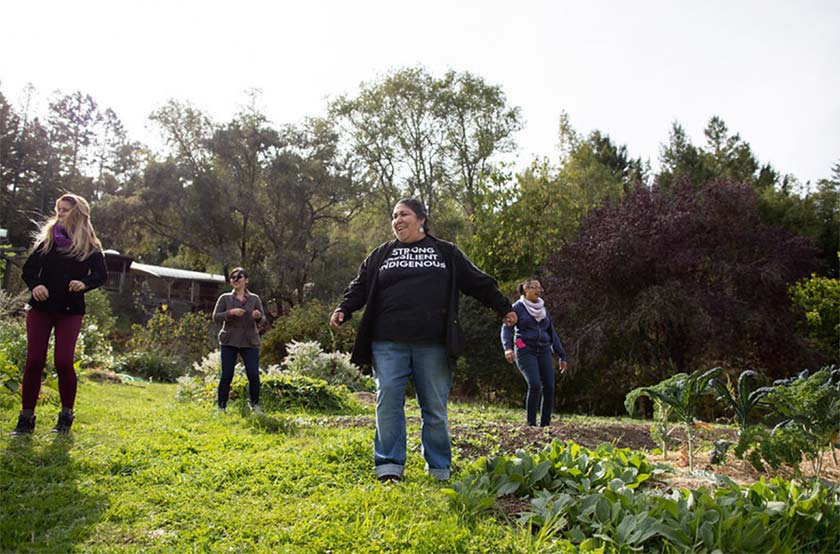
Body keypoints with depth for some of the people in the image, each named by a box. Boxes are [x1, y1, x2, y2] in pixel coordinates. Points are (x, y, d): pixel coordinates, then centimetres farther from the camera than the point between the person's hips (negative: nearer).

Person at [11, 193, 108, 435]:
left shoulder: (89, 246, 1)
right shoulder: (46, 238, 7)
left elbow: (101, 274, -9)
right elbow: (28, 268, 3)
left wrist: (85, 284, -29)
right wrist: (35, 285, -18)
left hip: (70, 310, -2)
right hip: (41, 306, 2)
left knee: (63, 362, -7)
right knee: (34, 361, -2)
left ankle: (66, 415, 11)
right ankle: (26, 418, 8)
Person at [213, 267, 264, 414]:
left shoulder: (254, 298, 8)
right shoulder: (225, 298, 6)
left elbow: (261, 317, 2)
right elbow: (215, 317, -1)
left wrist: (258, 315, -22)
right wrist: (231, 313, -17)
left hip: (250, 342, 1)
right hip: (229, 342, 0)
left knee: (254, 375, -4)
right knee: (226, 376, -1)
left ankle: (255, 406, 14)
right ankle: (221, 407, 12)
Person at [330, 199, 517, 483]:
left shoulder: (447, 253, 13)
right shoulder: (381, 254, 16)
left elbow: (479, 282, 16)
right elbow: (360, 286, 13)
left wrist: (503, 308, 16)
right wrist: (343, 310, -2)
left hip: (432, 345, -1)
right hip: (388, 344, 1)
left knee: (435, 406, 4)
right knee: (388, 400, -5)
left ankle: (440, 469, 16)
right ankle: (389, 465, 5)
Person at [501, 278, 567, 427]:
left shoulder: (543, 310, 17)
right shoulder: (517, 307, 2)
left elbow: (552, 334, 20)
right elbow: (506, 329, -8)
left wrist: (562, 356, 15)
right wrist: (507, 347, -27)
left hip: (543, 351, 5)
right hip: (526, 351, -5)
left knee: (549, 387, -8)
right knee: (535, 385, -21)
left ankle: (545, 424, 3)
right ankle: (531, 423, -9)